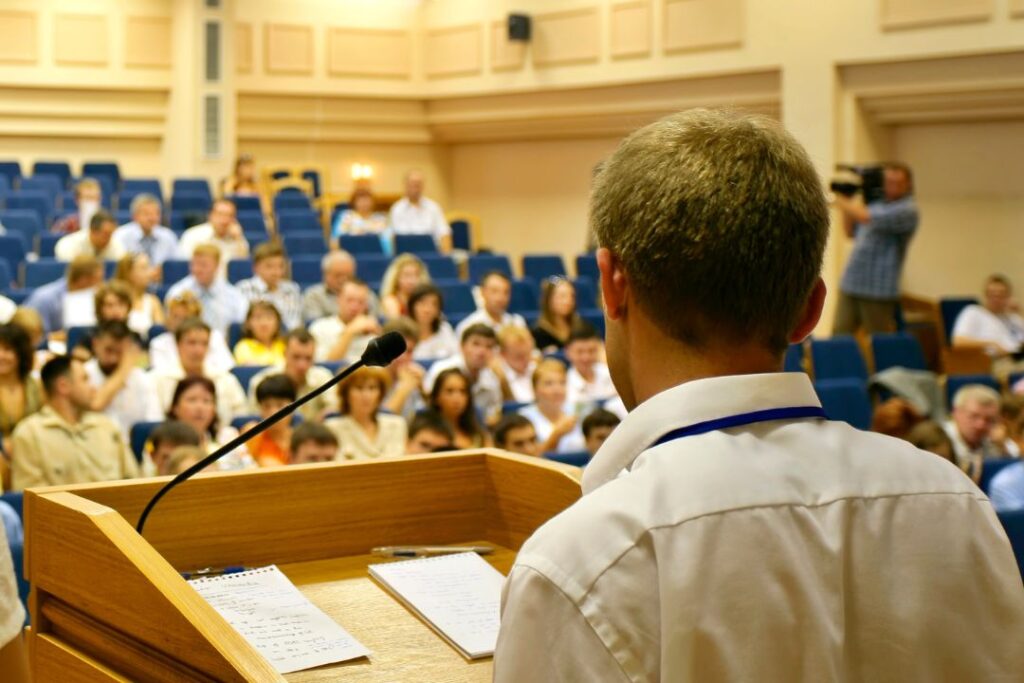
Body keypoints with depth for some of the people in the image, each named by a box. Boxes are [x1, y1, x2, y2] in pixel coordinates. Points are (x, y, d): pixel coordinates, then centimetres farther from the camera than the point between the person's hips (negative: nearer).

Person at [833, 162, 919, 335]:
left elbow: (867, 217, -20)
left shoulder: (907, 209, -9)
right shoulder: (876, 204, 16)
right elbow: (850, 233, 24)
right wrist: (846, 203, 11)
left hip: (878, 290, -7)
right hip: (850, 284, 7)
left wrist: (845, 204, -3)